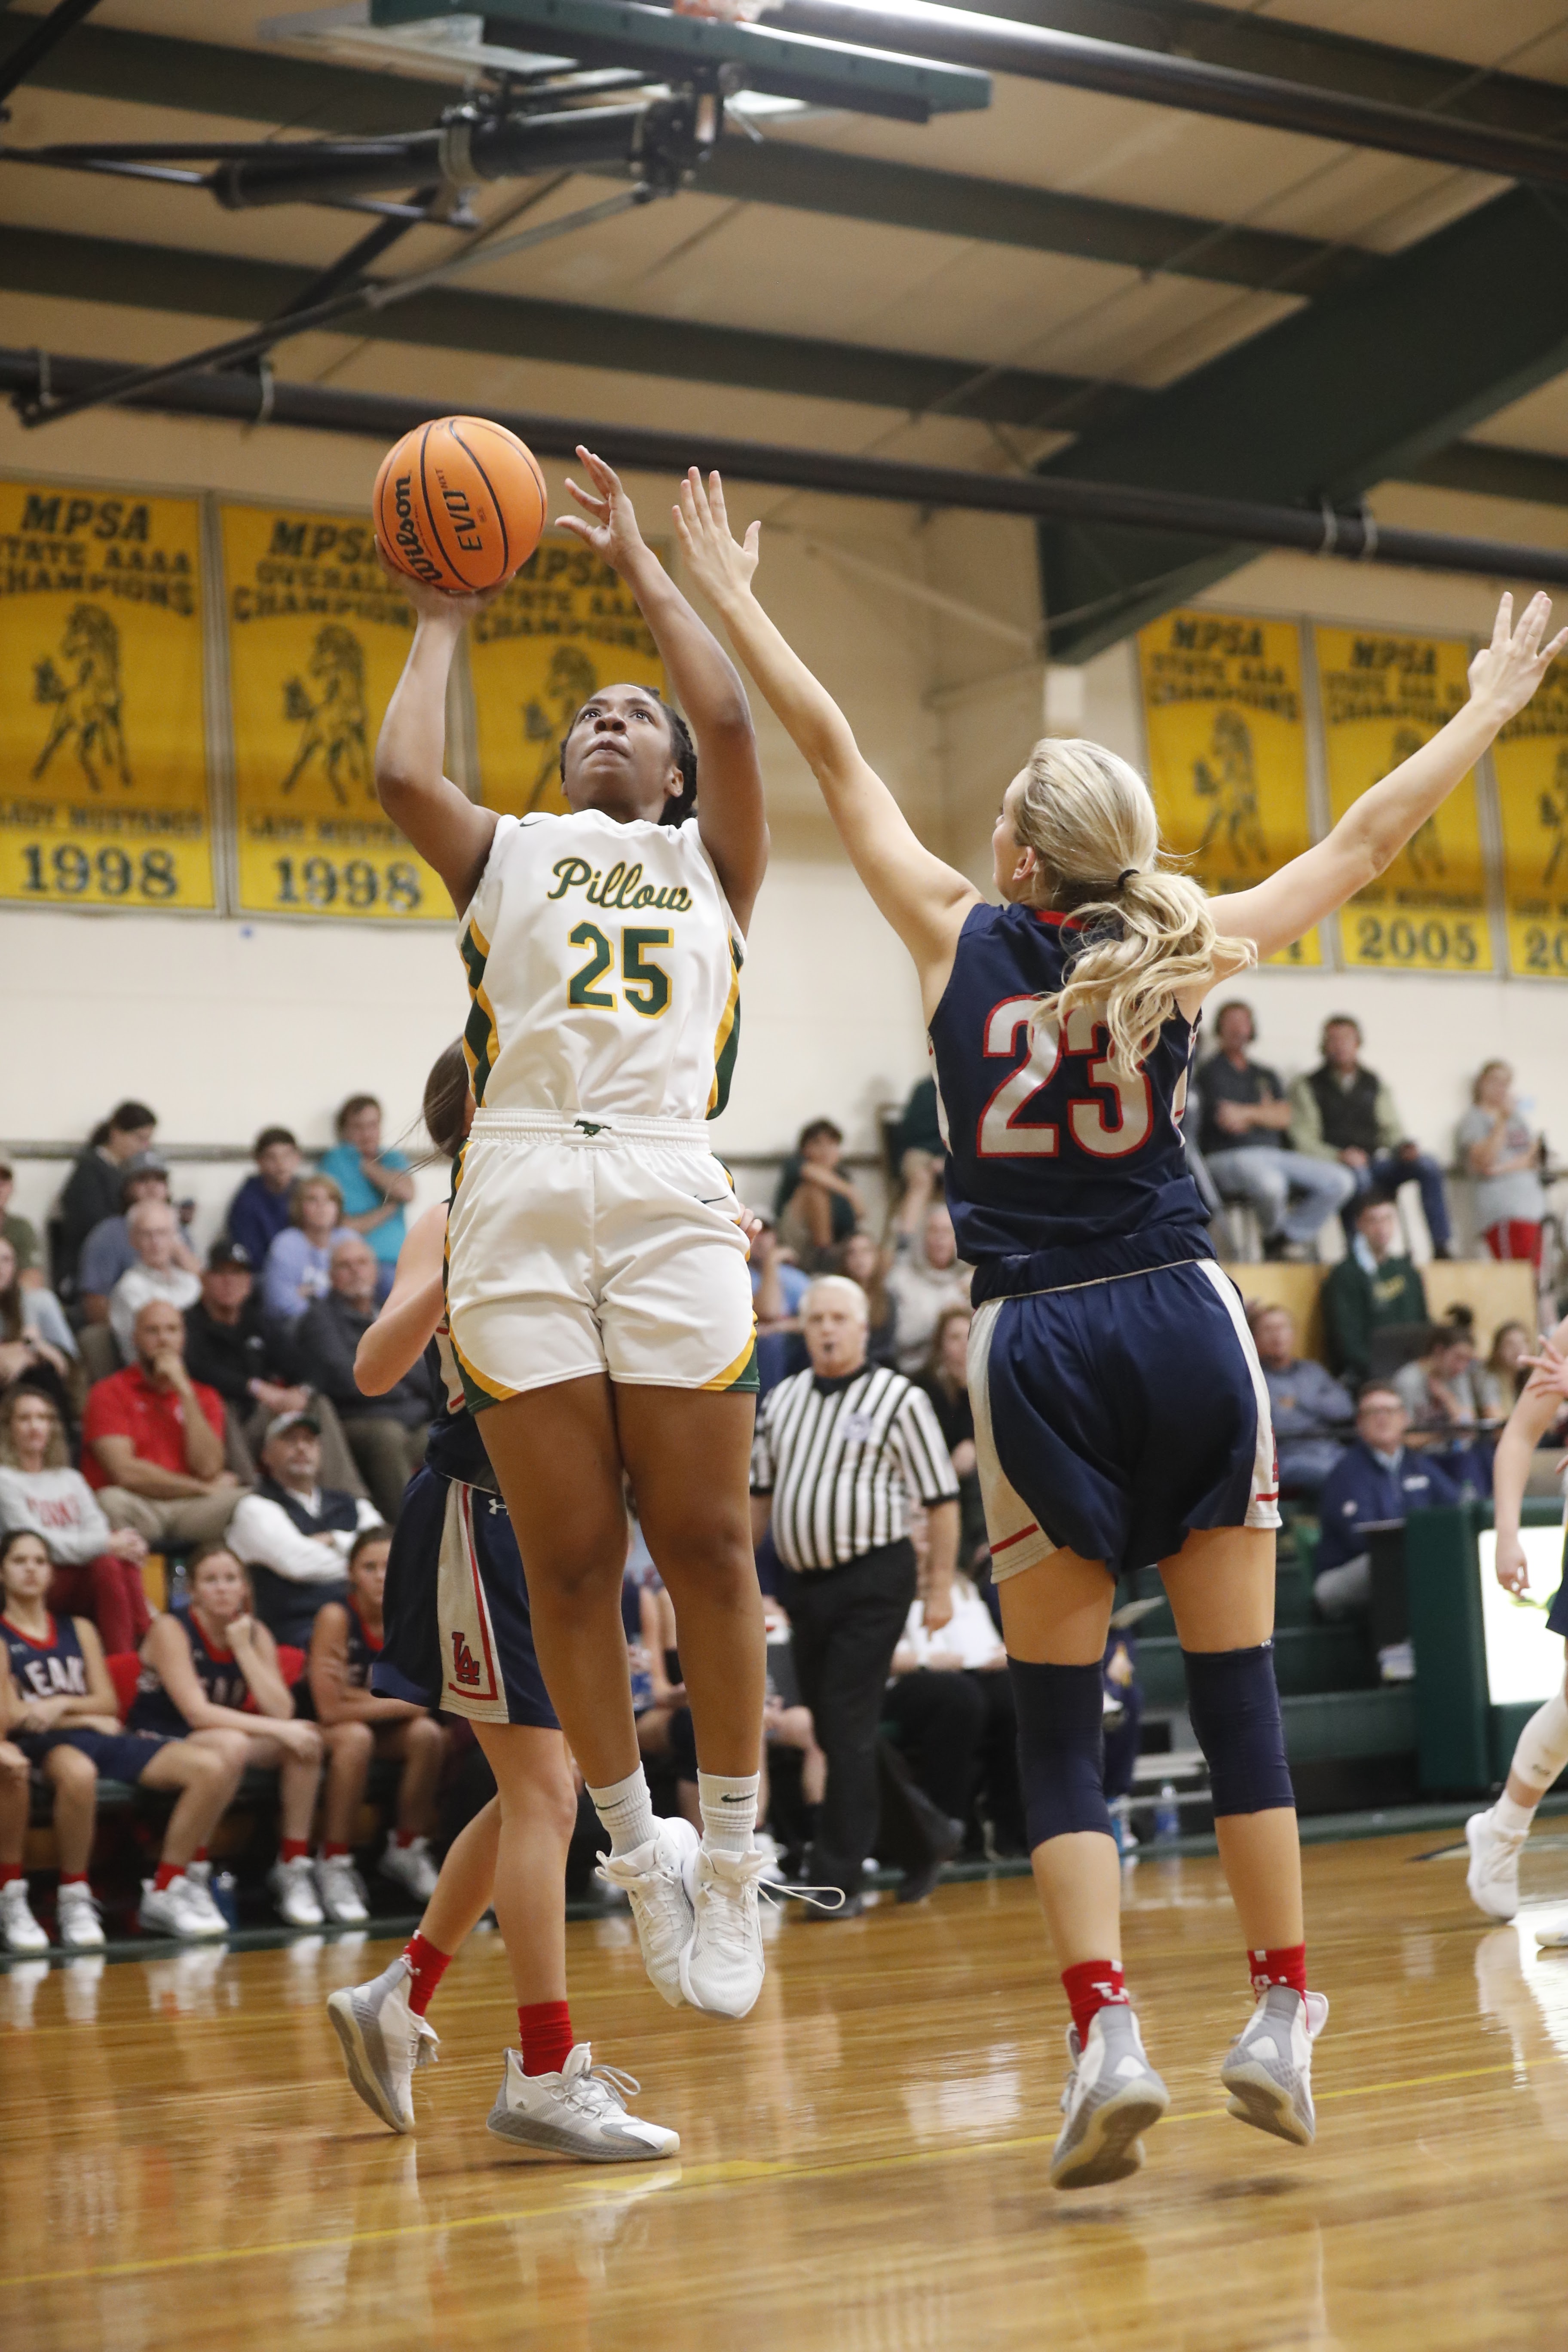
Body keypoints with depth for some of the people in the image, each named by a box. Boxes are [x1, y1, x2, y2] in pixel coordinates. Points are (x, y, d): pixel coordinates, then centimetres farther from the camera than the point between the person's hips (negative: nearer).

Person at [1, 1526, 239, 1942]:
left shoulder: (78, 1630, 25)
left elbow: (108, 1703, 15)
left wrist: (61, 1704, -6)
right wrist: (86, 1717, -1)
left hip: (103, 1736, 6)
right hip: (45, 1743, -6)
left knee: (217, 1767, -17)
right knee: (77, 1773, -46)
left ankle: (164, 1892, -9)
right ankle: (74, 1897, -24)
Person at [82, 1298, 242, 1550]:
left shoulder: (204, 1397, 17)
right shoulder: (109, 1393, 6)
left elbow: (208, 1468, 0)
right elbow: (125, 1472, -7)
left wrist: (185, 1391, -2)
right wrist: (204, 1488, -1)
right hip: (136, 1507, -2)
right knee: (113, 1502, -37)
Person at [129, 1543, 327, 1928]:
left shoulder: (255, 1633, 1)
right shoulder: (172, 1629, -15)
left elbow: (282, 1712, -11)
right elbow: (197, 1712, -24)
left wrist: (244, 1648, -16)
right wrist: (277, 1730, -28)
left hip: (228, 1742, 6)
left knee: (306, 1741, -18)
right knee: (231, 1743, -36)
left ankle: (293, 1870, -14)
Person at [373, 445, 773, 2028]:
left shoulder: (710, 861, 23)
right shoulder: (505, 854, 23)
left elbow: (733, 723, 5)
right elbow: (402, 774, 4)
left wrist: (642, 568, 16)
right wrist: (440, 622, 19)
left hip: (671, 1203, 0)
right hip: (517, 1201, 1)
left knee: (704, 1542, -4)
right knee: (567, 1560, -1)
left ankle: (728, 1855, 8)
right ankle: (635, 1845, 13)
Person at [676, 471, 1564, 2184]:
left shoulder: (957, 938, 1)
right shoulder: (1177, 955, 3)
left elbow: (837, 758, 10)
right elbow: (1364, 841, 13)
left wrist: (732, 603, 20)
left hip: (1038, 1346, -1)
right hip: (1185, 1325, 1)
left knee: (1057, 1721, 3)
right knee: (1236, 1690, 7)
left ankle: (1104, 2032, -9)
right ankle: (1279, 2020, 9)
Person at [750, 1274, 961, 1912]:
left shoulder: (900, 1400, -5)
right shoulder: (781, 1400, 12)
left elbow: (941, 1499, -5)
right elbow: (759, 1494, 19)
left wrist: (940, 1588, -9)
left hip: (872, 1580, -6)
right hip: (801, 1580, 6)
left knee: (848, 1732, -8)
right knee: (829, 1729, 11)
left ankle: (839, 1879, -4)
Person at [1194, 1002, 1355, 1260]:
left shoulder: (1265, 1076, 24)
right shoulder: (1210, 1071, 5)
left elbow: (1284, 1118, 7)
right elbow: (1227, 1121, -9)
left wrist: (1247, 1113, -5)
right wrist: (1264, 1113, 1)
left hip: (1273, 1153, 6)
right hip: (1228, 1156, -6)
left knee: (1341, 1181, -14)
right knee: (1270, 1183, -41)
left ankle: (1292, 1236, -8)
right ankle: (1275, 1237, -7)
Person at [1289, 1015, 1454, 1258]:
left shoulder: (1373, 1083, 22)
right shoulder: (1307, 1086, 8)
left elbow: (1391, 1128, 19)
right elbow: (1303, 1141, -2)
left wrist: (1405, 1146, -5)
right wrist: (1338, 1156, -19)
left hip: (1374, 1163, 4)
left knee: (1426, 1163, -21)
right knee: (1358, 1175, -40)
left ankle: (1442, 1247, -24)